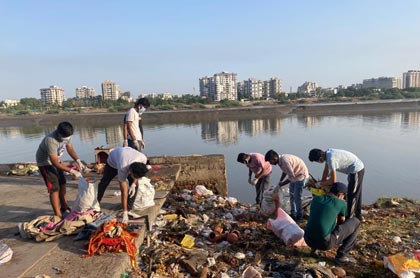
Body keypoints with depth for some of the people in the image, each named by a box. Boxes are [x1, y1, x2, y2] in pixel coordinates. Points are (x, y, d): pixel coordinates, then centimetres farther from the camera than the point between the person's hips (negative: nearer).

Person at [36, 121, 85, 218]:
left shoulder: (66, 135, -16)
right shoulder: (51, 140, -38)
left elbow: (70, 149, -3)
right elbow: (55, 163, -35)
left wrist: (78, 161, -19)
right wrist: (71, 171, -36)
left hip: (55, 160, 8)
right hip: (45, 162, -8)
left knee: (62, 183, 16)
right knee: (54, 188, -11)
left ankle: (64, 207, 32)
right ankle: (58, 215, -5)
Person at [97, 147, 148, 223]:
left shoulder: (143, 159, -39)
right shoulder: (122, 169, -46)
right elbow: (124, 192, -38)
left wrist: (133, 184, -20)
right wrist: (124, 212, -35)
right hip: (112, 159, -3)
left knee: (135, 185, -12)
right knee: (104, 182, 9)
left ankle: (129, 208, 1)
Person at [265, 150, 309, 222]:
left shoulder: (285, 161, -34)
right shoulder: (280, 160, -6)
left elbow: (292, 176, -30)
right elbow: (285, 171, 11)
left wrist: (281, 184, -21)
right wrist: (280, 182, 2)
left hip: (301, 175, -9)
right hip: (294, 175, 9)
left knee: (297, 197, -5)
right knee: (291, 195, 15)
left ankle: (299, 216, 9)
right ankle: (293, 214, 27)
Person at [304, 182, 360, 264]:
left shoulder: (315, 199, 13)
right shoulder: (341, 203, 2)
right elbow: (342, 222, 20)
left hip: (308, 240, 5)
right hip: (325, 242, -5)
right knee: (355, 222, 10)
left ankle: (314, 247, 23)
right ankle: (341, 255, 9)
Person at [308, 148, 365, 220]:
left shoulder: (331, 159, -30)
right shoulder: (327, 153, -2)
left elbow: (333, 180, -25)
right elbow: (326, 170, 10)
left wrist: (320, 184, -12)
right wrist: (322, 182, 10)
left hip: (356, 171, -10)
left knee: (351, 196, 0)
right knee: (356, 193, 23)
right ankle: (358, 215, 38)